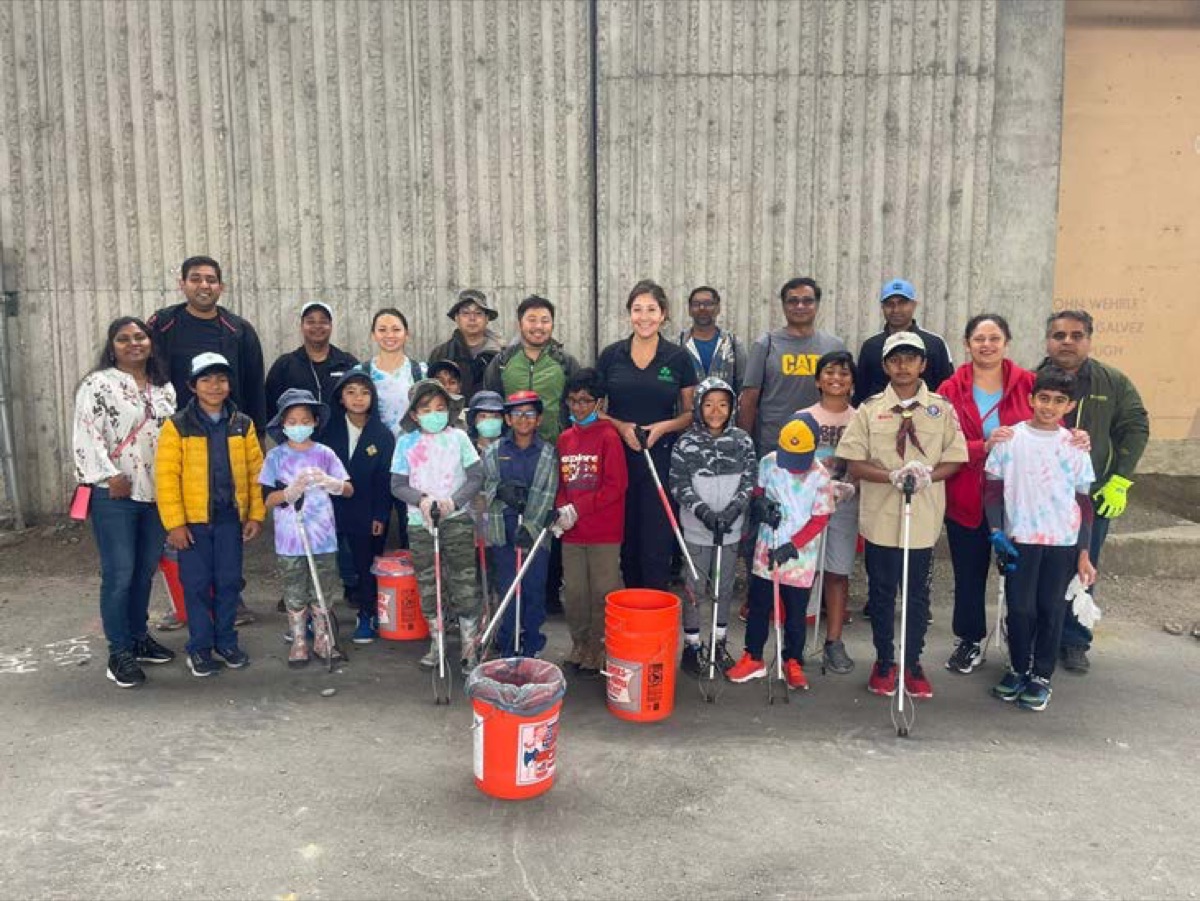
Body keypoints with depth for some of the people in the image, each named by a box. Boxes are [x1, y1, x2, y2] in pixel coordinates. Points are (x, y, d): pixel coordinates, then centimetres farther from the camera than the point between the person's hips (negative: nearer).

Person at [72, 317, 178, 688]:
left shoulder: (164, 387, 13)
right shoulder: (97, 385, -6)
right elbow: (87, 435, -13)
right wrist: (112, 476, -18)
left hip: (156, 493, 6)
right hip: (115, 495, -6)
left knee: (145, 571, 15)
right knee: (118, 575, -3)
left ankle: (139, 637, 30)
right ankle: (119, 653, 7)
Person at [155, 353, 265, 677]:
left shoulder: (243, 425, 4)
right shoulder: (177, 426, -5)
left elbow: (256, 471, 6)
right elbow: (166, 476, -8)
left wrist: (256, 514, 2)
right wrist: (174, 523, -11)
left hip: (231, 518, 2)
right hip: (193, 520, -2)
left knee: (229, 582, 9)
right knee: (197, 584, 6)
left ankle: (226, 641, 25)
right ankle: (199, 647, 19)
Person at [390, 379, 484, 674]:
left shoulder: (458, 437, 0)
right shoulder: (406, 443, 3)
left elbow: (476, 477, -2)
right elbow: (397, 485, 2)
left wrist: (454, 500, -17)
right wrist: (421, 499, -16)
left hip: (457, 519, -2)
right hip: (420, 522, 2)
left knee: (463, 581, -4)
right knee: (427, 583, 9)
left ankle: (470, 646, 5)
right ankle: (437, 641, 24)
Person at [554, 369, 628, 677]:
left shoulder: (609, 437, -7)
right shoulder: (564, 438, 10)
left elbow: (616, 486, -12)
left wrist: (578, 509, -15)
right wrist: (561, 510, -4)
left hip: (604, 533, -5)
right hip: (571, 531, 5)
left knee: (603, 592, 1)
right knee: (573, 592, 12)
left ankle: (599, 652, 14)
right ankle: (579, 647, 28)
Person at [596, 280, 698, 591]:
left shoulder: (679, 358, 1)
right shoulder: (611, 355, 4)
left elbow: (691, 413, 6)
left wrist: (664, 427, -12)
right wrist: (621, 426, -10)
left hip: (661, 459, -1)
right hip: (618, 457, 2)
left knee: (657, 542, -2)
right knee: (625, 540, 9)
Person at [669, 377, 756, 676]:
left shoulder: (742, 441, -1)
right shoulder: (686, 443, -6)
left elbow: (749, 482, -1)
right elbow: (679, 485, -8)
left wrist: (732, 510, -16)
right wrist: (704, 511, -19)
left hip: (731, 528, 2)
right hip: (696, 529, -2)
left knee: (724, 588, 13)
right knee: (694, 589, 5)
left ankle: (719, 643, 28)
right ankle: (692, 646, 18)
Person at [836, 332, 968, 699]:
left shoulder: (942, 409, 2)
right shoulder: (870, 409, 0)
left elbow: (954, 461, 3)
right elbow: (854, 463, -3)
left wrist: (927, 475, -17)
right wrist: (893, 476, -18)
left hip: (924, 518, 1)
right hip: (880, 517, 0)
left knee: (918, 592, 10)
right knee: (881, 591, 10)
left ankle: (913, 663, 25)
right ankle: (884, 661, 26)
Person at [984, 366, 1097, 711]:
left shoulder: (1074, 446, 2)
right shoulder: (1010, 438, -1)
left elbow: (1083, 502, 5)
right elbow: (993, 487, 3)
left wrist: (1084, 554, 2)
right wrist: (996, 531, -7)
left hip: (1062, 542, 1)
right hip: (1019, 539, -1)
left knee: (1051, 609, 6)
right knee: (1020, 608, 3)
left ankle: (1041, 676, 20)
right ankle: (1018, 668, 23)